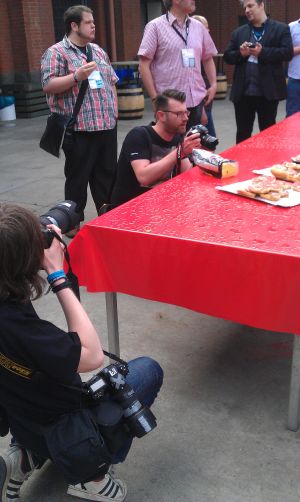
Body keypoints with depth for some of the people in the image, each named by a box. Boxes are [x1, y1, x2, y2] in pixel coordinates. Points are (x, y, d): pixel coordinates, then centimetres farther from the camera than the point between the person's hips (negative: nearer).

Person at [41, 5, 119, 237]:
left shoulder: (98, 51, 17)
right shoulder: (56, 53, -5)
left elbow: (112, 82, 22)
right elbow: (48, 85, -14)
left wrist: (114, 110, 12)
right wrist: (77, 76, -23)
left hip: (107, 126, 7)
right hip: (79, 128, -6)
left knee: (107, 174, 11)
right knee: (78, 177, 2)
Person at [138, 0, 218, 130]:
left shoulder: (198, 27, 11)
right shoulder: (156, 26, -4)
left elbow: (208, 58, 21)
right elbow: (144, 65, -7)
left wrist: (213, 84, 7)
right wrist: (155, 97, -12)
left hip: (196, 100, 5)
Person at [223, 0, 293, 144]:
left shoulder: (281, 29, 3)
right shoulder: (238, 32, 14)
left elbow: (288, 53, -8)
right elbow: (227, 56, 8)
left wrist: (262, 52, -16)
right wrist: (241, 53, -12)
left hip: (268, 91, -2)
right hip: (243, 92, 3)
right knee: (243, 133, 9)